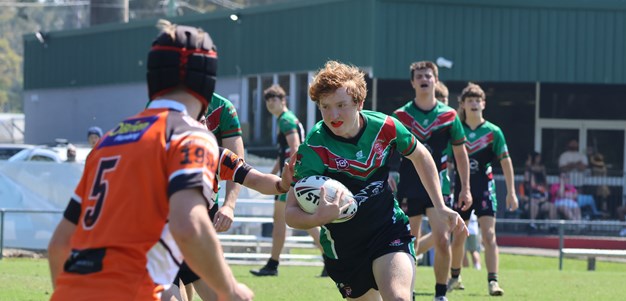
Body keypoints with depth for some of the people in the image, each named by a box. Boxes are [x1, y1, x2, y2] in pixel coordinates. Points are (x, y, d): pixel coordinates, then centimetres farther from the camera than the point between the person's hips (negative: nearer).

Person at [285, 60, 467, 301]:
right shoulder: (312, 150, -21)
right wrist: (319, 217, -44)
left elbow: (420, 156, 11)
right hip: (342, 248, 0)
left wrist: (440, 208, 9)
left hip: (389, 230, 0)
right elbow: (291, 213, -22)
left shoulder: (384, 127, -12)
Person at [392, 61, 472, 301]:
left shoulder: (449, 115, 3)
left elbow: (460, 153, 10)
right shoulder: (400, 116, 1)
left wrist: (465, 188, 7)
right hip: (408, 188, 0)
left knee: (442, 240, -14)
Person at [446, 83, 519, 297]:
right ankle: (455, 277, 30)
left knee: (489, 235, -13)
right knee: (458, 237, 10)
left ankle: (493, 281, -17)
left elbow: (505, 161, 3)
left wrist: (511, 192, 0)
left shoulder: (493, 132, -1)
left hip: (484, 187, -2)